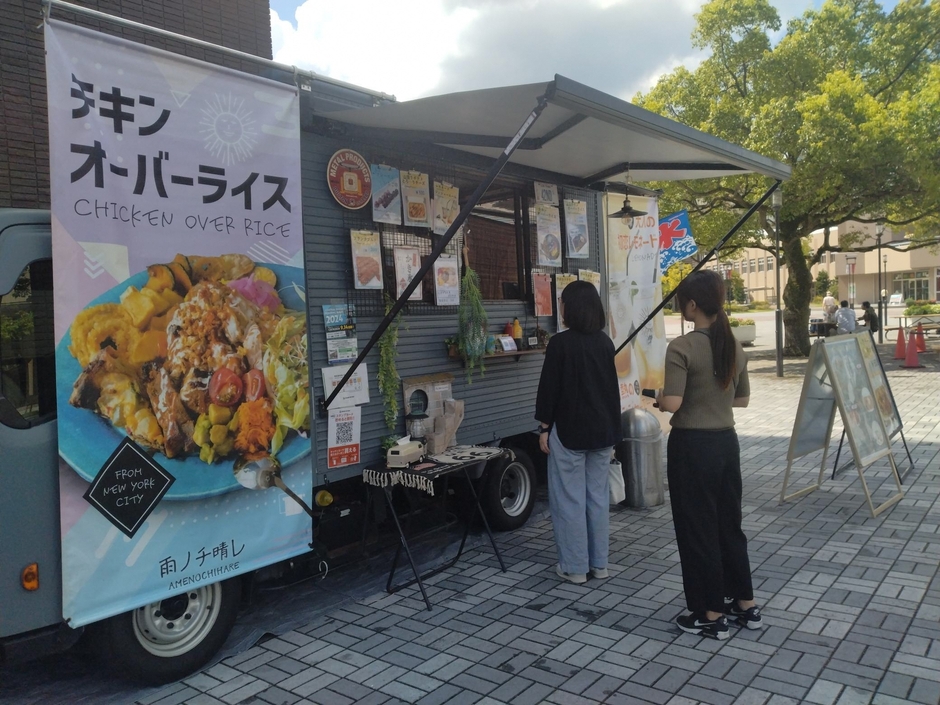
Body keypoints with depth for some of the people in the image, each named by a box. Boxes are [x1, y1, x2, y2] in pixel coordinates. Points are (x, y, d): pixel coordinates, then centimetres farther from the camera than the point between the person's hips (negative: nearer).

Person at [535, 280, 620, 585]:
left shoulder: (560, 343, -14)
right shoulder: (605, 342, 5)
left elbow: (549, 388, -13)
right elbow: (612, 385, 12)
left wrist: (544, 427, -5)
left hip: (570, 430, -6)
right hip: (603, 429, 7)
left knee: (569, 498, 3)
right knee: (598, 496, 12)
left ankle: (575, 566, 9)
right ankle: (599, 563, 20)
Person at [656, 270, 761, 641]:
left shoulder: (681, 347, -17)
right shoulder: (734, 346, 6)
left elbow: (672, 404, -21)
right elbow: (742, 399, 14)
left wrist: (657, 395, -1)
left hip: (692, 446, -7)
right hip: (726, 442, 7)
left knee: (697, 528, 6)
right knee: (729, 523, 19)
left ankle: (710, 615, 17)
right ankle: (746, 605, 30)